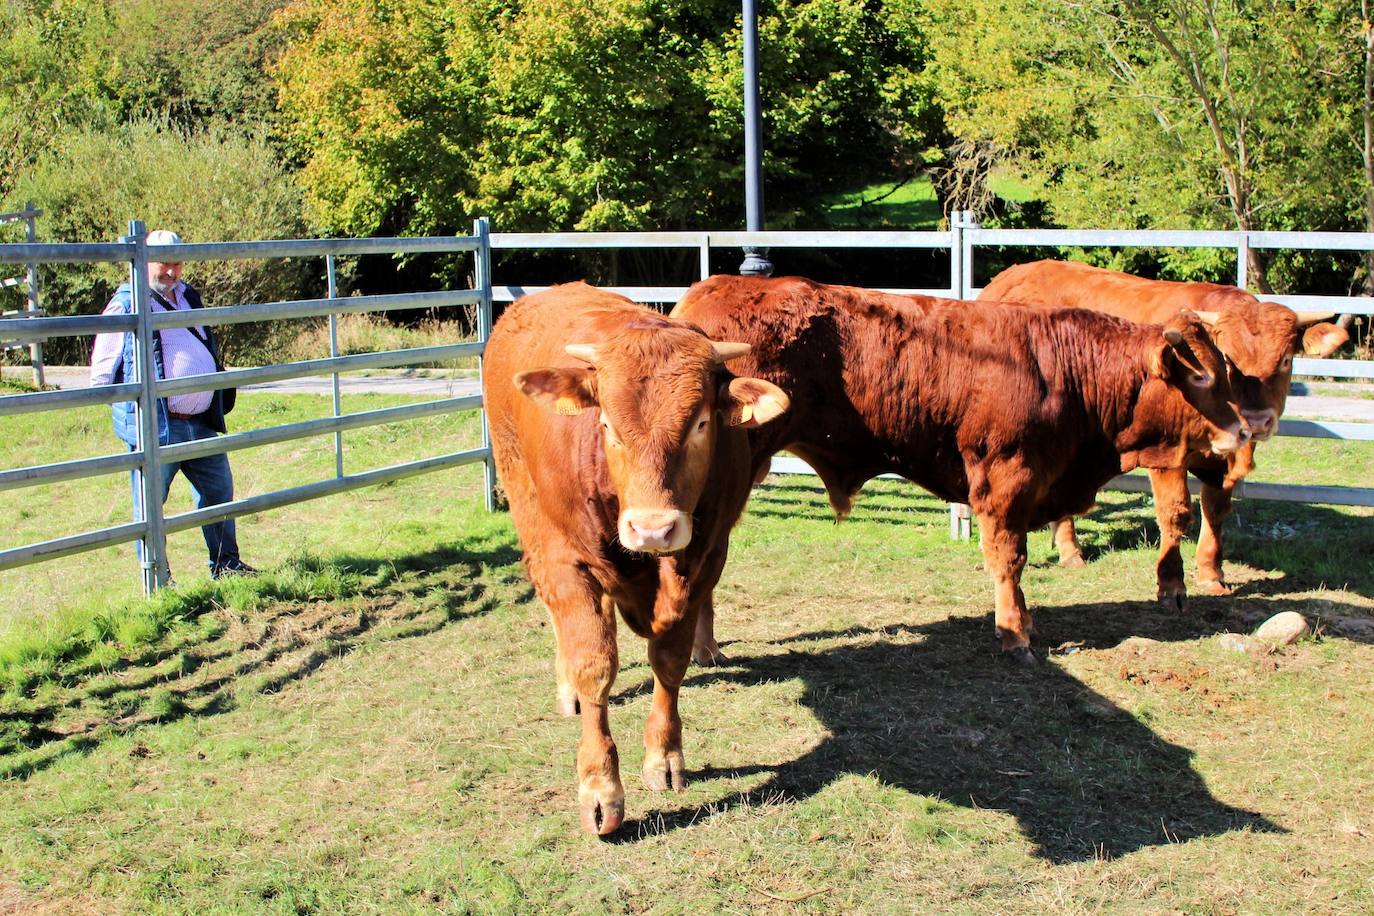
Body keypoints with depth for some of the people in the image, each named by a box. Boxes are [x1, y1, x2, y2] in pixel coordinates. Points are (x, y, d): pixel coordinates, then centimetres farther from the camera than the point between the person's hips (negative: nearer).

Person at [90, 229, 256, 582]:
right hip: (155, 427, -7)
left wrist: (216, 407, 21)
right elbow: (102, 369, -5)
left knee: (219, 491, 13)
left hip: (201, 423, 7)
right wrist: (133, 404, -6)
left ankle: (225, 564, 25)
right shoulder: (126, 304, -6)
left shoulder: (188, 298, 16)